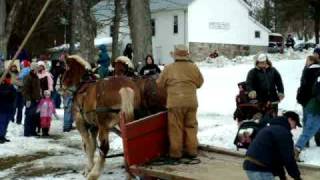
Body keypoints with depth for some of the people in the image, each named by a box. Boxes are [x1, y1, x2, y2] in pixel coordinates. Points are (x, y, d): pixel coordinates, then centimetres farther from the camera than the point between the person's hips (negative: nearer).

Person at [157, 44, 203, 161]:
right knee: (191, 126, 12)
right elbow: (200, 83, 15)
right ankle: (192, 151, 17)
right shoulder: (194, 67, 3)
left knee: (176, 128, 3)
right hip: (191, 102, 3)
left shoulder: (169, 68, -3)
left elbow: (159, 84, 6)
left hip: (175, 103, -3)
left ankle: (176, 153, 7)